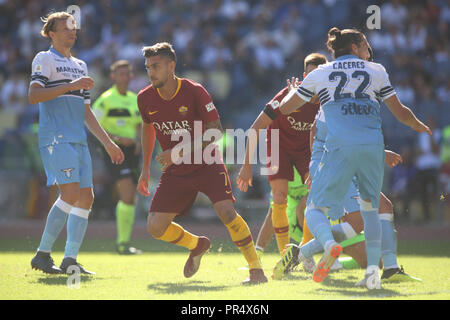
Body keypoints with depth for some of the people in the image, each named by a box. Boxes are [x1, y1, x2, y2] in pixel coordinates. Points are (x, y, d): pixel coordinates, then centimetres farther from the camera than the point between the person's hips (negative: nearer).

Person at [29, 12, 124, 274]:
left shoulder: (80, 66, 24)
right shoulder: (44, 59, 1)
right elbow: (33, 95, -14)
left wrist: (108, 142, 24)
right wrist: (70, 86, -19)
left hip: (79, 140, 8)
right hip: (55, 137, -8)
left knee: (86, 197, -2)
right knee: (71, 193, -18)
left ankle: (70, 260, 0)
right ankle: (43, 254, -9)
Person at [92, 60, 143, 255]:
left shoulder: (135, 99, 15)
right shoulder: (106, 99, -6)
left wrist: (138, 140, 6)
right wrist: (117, 139, -18)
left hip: (131, 151, 7)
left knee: (130, 199, 7)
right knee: (128, 197, -18)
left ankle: (122, 242, 17)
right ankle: (123, 242, -11)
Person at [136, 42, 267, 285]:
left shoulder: (194, 92, -19)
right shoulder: (145, 98, -5)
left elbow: (215, 130, -18)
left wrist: (180, 151, -27)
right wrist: (145, 168, 15)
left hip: (207, 165, -4)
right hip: (175, 171, 5)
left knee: (226, 212, -25)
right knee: (155, 227, -5)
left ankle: (256, 269, -12)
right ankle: (197, 245, 25)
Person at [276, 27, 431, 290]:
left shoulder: (320, 74, 16)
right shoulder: (376, 71, 17)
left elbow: (285, 107, 19)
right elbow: (400, 112, 17)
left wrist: (293, 90, 42)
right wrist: (422, 128, 37)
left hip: (340, 147, -2)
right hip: (373, 147, 2)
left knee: (315, 209, 3)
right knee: (370, 208, 20)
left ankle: (329, 243, -32)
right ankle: (373, 269, 2)